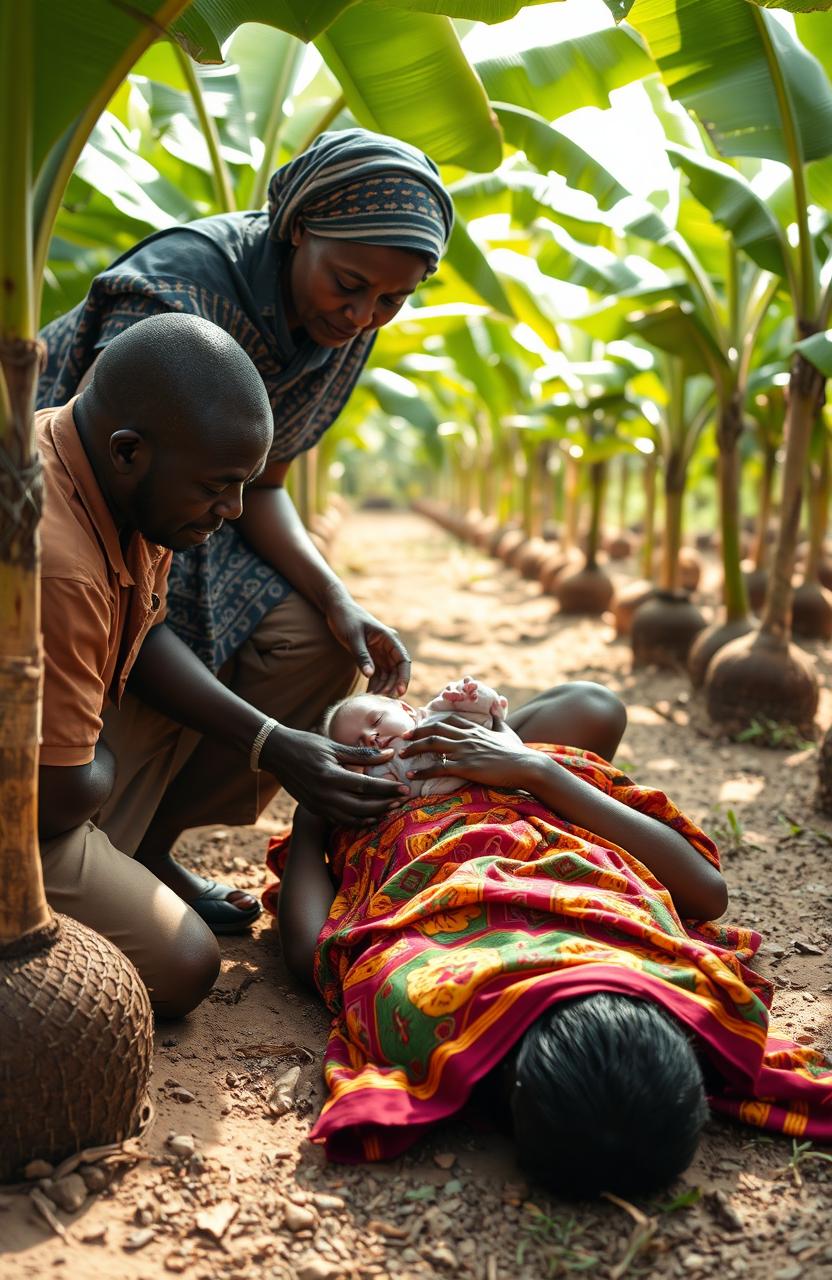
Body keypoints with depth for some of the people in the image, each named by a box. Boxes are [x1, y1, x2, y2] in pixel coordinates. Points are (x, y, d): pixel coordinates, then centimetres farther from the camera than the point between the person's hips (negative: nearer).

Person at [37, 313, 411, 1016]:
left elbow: (145, 634, 6)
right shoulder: (52, 564, -36)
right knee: (180, 969, -18)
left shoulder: (130, 478, -7)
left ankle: (139, 852, 6)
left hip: (76, 742, 9)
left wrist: (272, 743, -4)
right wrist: (101, 760, -5)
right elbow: (57, 799, -28)